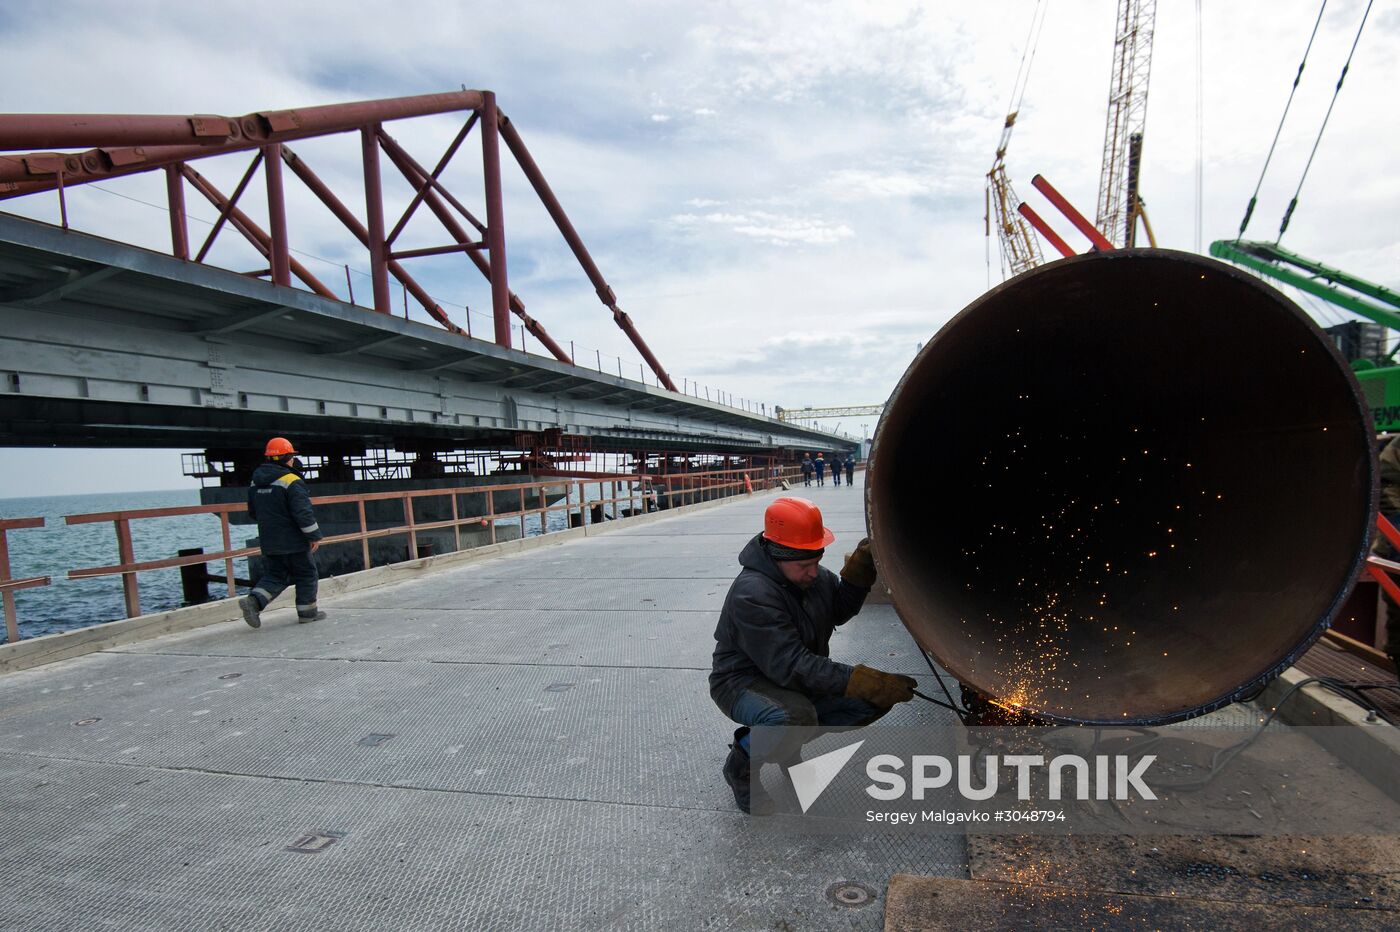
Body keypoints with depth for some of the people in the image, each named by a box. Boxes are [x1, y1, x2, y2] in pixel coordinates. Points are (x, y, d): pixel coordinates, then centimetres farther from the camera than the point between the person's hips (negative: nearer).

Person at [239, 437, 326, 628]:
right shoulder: (291, 481, -16)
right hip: (293, 541, -6)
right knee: (305, 574, 8)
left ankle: (254, 600, -8)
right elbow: (303, 512, -20)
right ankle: (307, 612, 14)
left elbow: (253, 512, 18)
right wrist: (314, 535, -12)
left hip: (268, 542, 7)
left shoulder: (255, 483, 8)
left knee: (274, 575, 15)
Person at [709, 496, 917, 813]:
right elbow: (790, 666, -33)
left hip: (797, 681, 8)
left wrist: (859, 570, -7)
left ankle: (785, 739, 7)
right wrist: (865, 682, -36)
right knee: (796, 717, -40)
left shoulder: (813, 575, -3)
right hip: (744, 683, -8)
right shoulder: (752, 594, -29)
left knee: (874, 699, -7)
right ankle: (742, 764, -7)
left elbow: (839, 611, 13)